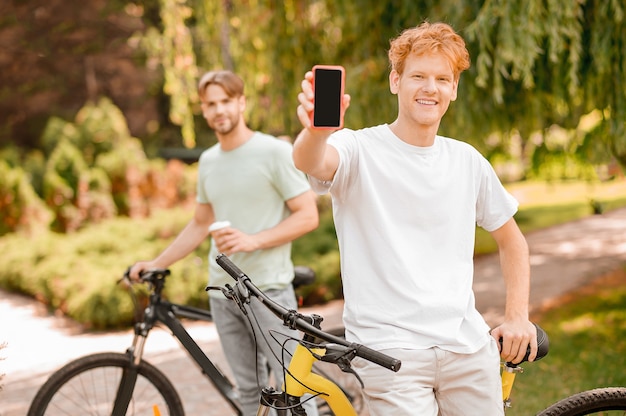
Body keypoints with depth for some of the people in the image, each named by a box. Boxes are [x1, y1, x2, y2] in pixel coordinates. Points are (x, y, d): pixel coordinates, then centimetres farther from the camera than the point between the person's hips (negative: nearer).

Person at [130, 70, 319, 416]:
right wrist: (155, 264, 15)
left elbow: (308, 216, -10)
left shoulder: (274, 152, -7)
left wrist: (253, 241, -21)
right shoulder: (208, 160, 12)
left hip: (267, 287, -6)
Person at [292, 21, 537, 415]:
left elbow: (511, 239, 21)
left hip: (467, 344, 5)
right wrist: (318, 131, -53)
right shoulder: (360, 150, -6)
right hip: (389, 348, -4)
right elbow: (311, 163, -30)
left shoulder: (468, 161, 9)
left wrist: (517, 316, 9)